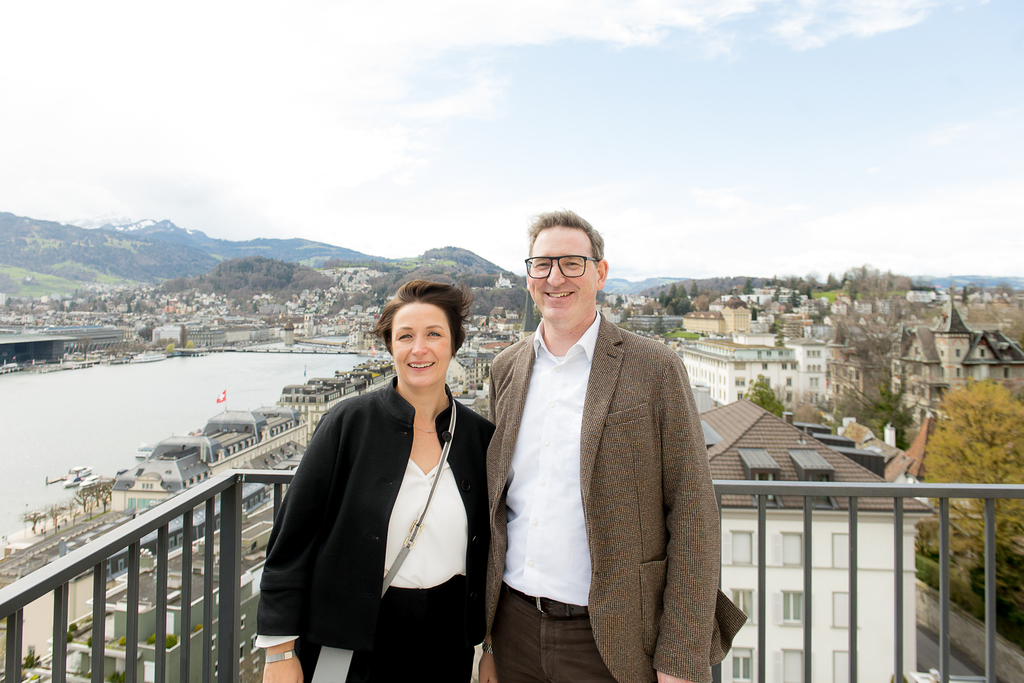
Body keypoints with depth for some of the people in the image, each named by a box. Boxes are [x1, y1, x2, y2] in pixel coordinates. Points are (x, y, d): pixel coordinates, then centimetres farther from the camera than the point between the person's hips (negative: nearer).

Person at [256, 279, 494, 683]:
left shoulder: (480, 434, -3)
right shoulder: (348, 423, -11)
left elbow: (486, 549, 6)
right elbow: (293, 537, -7)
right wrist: (280, 650, -7)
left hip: (448, 637, 3)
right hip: (354, 638, -2)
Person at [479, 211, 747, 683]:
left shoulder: (654, 368, -10)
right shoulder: (505, 369, 4)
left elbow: (693, 515, -9)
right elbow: (496, 504, 9)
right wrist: (487, 638, 9)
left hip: (610, 641, -3)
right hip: (514, 628, 4)